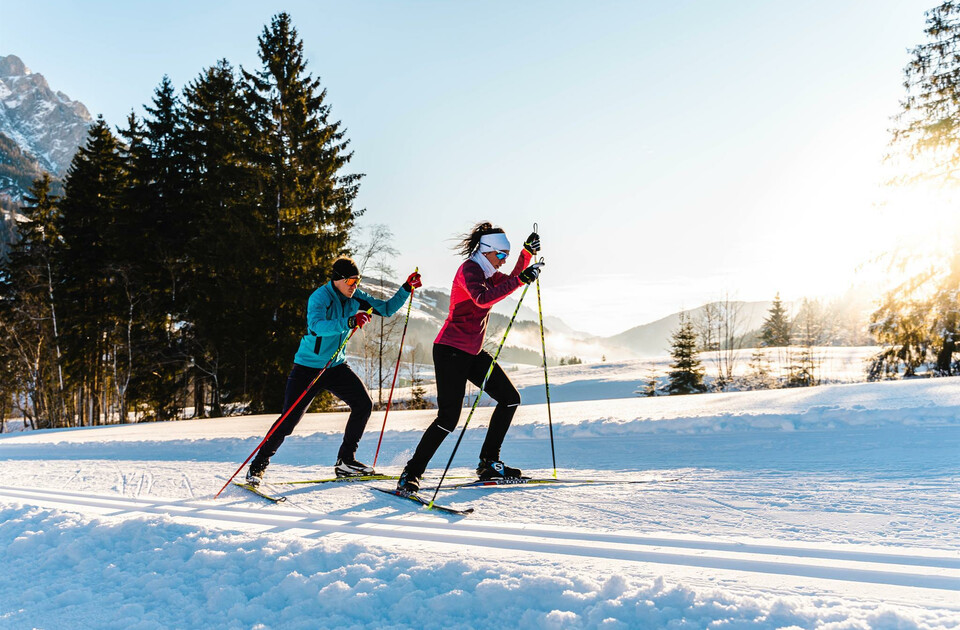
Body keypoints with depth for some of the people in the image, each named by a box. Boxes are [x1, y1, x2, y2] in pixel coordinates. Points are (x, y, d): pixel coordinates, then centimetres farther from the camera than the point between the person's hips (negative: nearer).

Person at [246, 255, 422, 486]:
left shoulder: (355, 297, -1)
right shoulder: (320, 297, -20)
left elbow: (386, 309, 8)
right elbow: (316, 325, -39)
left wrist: (406, 289, -4)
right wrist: (349, 322, -50)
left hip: (336, 365, 6)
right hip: (308, 366, -6)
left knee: (364, 403, -8)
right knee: (289, 419, -8)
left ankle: (345, 461, 5)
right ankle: (258, 466, 10)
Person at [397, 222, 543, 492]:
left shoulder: (485, 271, 14)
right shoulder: (468, 269, -14)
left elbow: (509, 281, 30)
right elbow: (483, 298, -33)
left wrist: (527, 253, 17)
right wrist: (521, 280, -34)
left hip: (473, 352, 10)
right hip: (451, 351, -10)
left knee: (510, 399, 8)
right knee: (449, 417, -16)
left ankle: (488, 463, 15)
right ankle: (410, 474, -4)